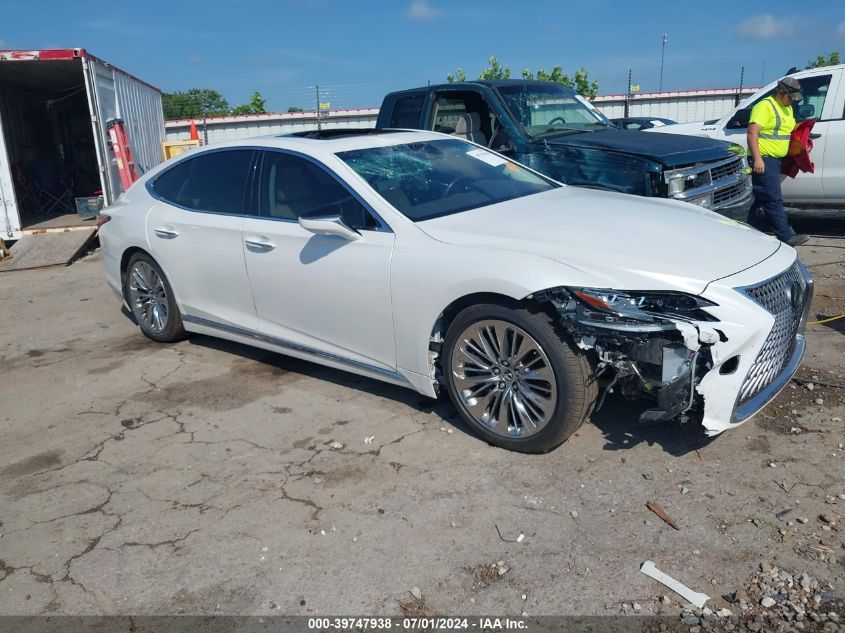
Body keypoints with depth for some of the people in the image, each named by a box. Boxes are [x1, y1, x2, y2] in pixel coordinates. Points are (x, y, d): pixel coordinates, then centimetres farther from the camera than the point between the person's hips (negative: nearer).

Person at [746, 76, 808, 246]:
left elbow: (791, 128, 34)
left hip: (776, 159, 10)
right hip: (763, 160, -10)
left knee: (763, 199, 11)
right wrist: (757, 159, -26)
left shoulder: (787, 108, 19)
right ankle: (787, 236, -11)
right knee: (774, 200, -10)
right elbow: (752, 132, -20)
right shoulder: (764, 106, -11)